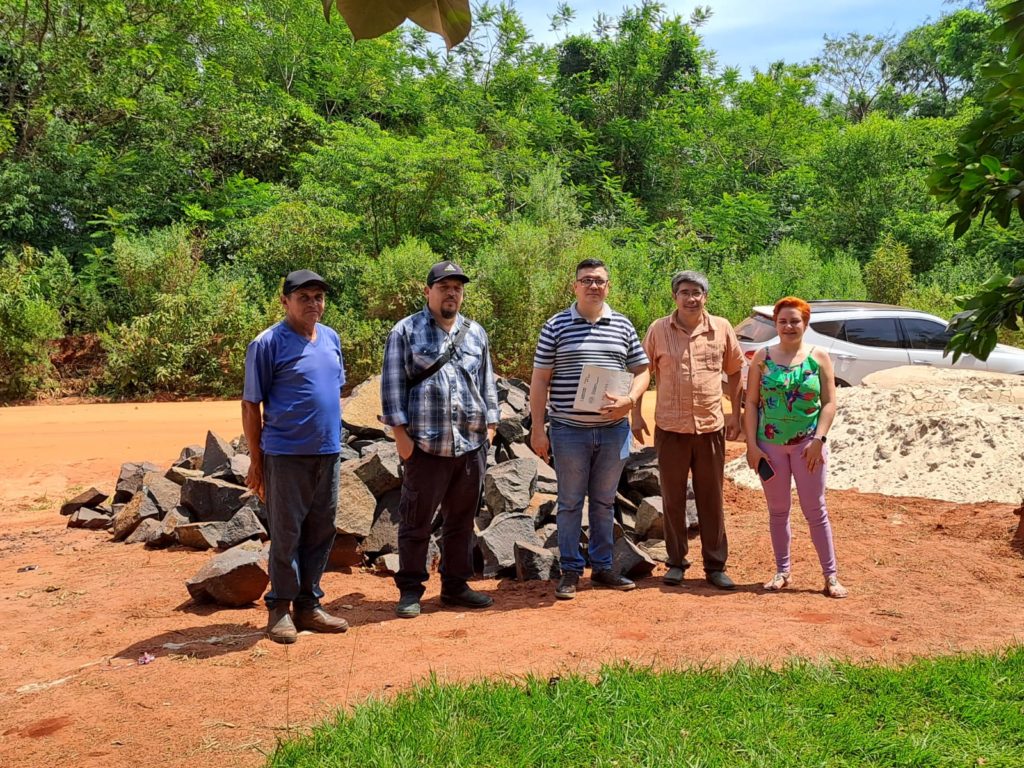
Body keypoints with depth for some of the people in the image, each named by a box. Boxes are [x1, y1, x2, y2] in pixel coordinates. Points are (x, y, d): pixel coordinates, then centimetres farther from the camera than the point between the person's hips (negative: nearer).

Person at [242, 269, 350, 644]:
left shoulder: (331, 338, 10)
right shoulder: (267, 343, -8)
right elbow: (251, 405, -6)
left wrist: (333, 436, 16)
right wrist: (256, 461, -6)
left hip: (328, 453, 6)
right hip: (286, 454, -6)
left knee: (321, 531, 11)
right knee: (286, 533, 2)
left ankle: (309, 605, 23)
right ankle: (280, 607, 15)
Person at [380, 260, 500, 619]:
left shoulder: (476, 333, 15)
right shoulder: (405, 331, 0)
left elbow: (487, 383, 19)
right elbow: (392, 384, -3)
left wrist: (490, 425, 12)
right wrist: (400, 431, -8)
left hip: (472, 444, 5)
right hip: (426, 445, -4)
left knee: (462, 519, 12)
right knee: (416, 521, 3)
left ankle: (455, 585, 24)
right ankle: (410, 590, 14)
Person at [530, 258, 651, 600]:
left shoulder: (623, 326, 8)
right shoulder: (556, 326, -1)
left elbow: (641, 371, 12)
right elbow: (540, 380, -1)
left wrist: (630, 399, -9)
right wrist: (537, 428, -6)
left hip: (614, 430, 3)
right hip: (569, 430, -3)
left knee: (604, 502, 14)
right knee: (570, 502, 6)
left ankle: (602, 567, 26)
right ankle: (570, 571, 17)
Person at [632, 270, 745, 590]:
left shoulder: (722, 328, 1)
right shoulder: (658, 330, -2)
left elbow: (735, 371, 12)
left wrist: (735, 414, 8)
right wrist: (636, 414, 2)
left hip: (711, 427, 1)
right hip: (670, 428, 0)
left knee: (711, 500, 9)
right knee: (673, 500, 9)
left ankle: (716, 566, 19)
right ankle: (676, 562, 22)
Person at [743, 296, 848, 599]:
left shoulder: (819, 357, 1)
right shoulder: (763, 357, 3)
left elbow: (829, 402, -1)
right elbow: (751, 402, 2)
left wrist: (819, 440, -11)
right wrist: (752, 444, -5)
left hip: (807, 443, -1)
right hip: (770, 444, 1)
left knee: (815, 510, 2)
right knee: (778, 510, 10)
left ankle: (830, 575, 10)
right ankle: (782, 572, 21)